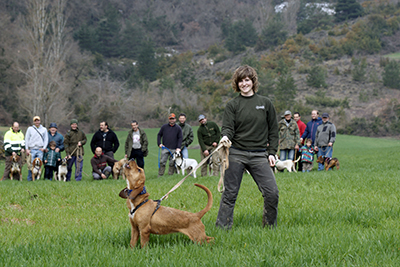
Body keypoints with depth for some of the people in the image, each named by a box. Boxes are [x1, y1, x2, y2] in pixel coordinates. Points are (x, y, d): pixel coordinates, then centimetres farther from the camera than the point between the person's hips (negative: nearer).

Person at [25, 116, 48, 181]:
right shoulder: (30, 129, 10)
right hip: (32, 149, -1)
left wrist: (44, 148, -2)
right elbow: (26, 139, 9)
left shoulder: (44, 129, 13)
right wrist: (27, 149, 0)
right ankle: (29, 178, -1)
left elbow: (46, 139, 12)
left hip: (40, 150, 1)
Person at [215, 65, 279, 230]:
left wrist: (272, 152, 6)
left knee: (272, 192, -6)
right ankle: (223, 227, 10)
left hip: (259, 156, 1)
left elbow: (273, 130, 13)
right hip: (236, 155, -1)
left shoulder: (265, 103, 10)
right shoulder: (232, 105, 6)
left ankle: (270, 226, 12)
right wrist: (225, 136, -26)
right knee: (230, 193, 1)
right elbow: (228, 127, -3)